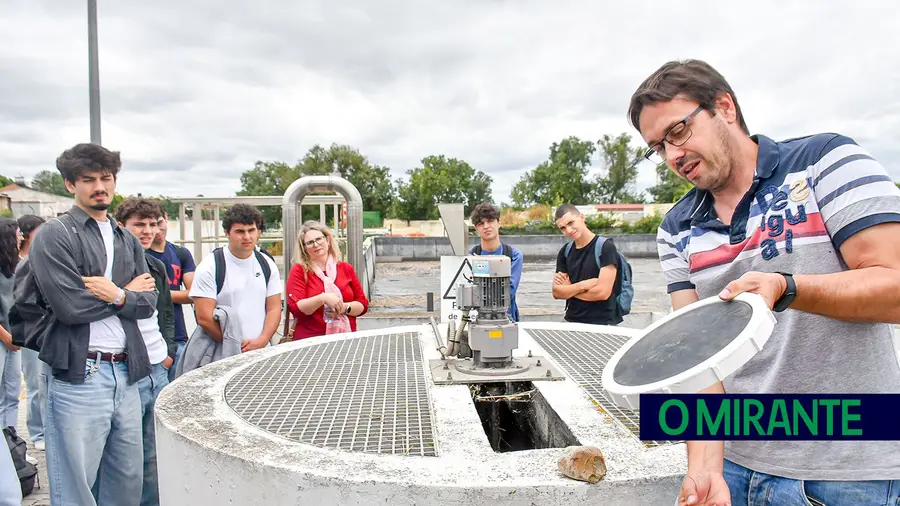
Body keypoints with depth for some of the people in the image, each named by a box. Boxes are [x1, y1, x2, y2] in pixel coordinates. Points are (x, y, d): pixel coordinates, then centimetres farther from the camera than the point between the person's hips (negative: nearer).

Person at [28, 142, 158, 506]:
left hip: (125, 373, 6)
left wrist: (116, 295, -12)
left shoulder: (128, 241, 15)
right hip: (79, 376, -5)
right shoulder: (53, 236, -3)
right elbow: (69, 306, -14)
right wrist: (127, 291, -2)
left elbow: (148, 302, 7)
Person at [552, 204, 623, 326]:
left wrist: (569, 289, -3)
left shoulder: (605, 247, -8)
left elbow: (603, 292, -15)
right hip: (571, 321, 4)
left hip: (602, 323, -4)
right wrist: (582, 285, -14)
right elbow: (557, 292, 2)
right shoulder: (565, 251, 7)